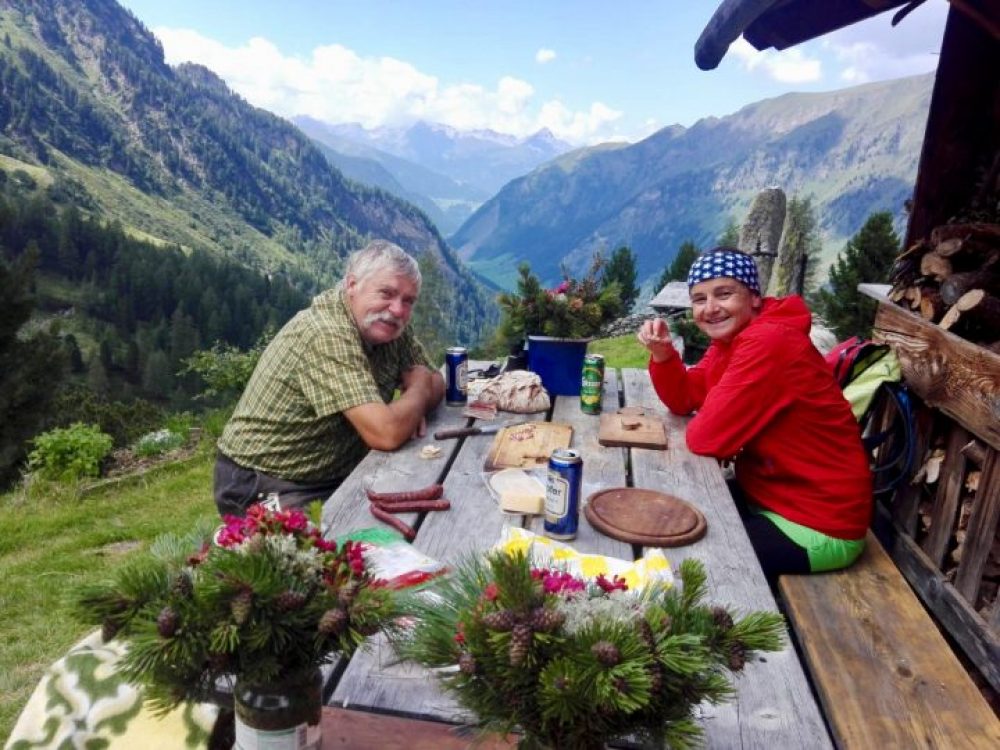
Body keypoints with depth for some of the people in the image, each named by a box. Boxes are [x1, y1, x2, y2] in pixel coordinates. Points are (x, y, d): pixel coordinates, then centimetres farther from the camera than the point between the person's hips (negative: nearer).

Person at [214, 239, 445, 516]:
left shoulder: (388, 324, -3)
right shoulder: (328, 334, -27)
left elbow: (435, 382, 7)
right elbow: (386, 434, -34)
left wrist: (410, 409, -15)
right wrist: (418, 391, -14)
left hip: (337, 475, 8)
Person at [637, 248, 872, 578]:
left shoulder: (769, 342, -29)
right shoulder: (730, 336, 2)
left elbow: (707, 437, -28)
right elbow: (683, 399, 5)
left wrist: (709, 423, -6)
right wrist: (662, 353, -11)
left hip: (819, 523, -9)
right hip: (771, 494, 9)